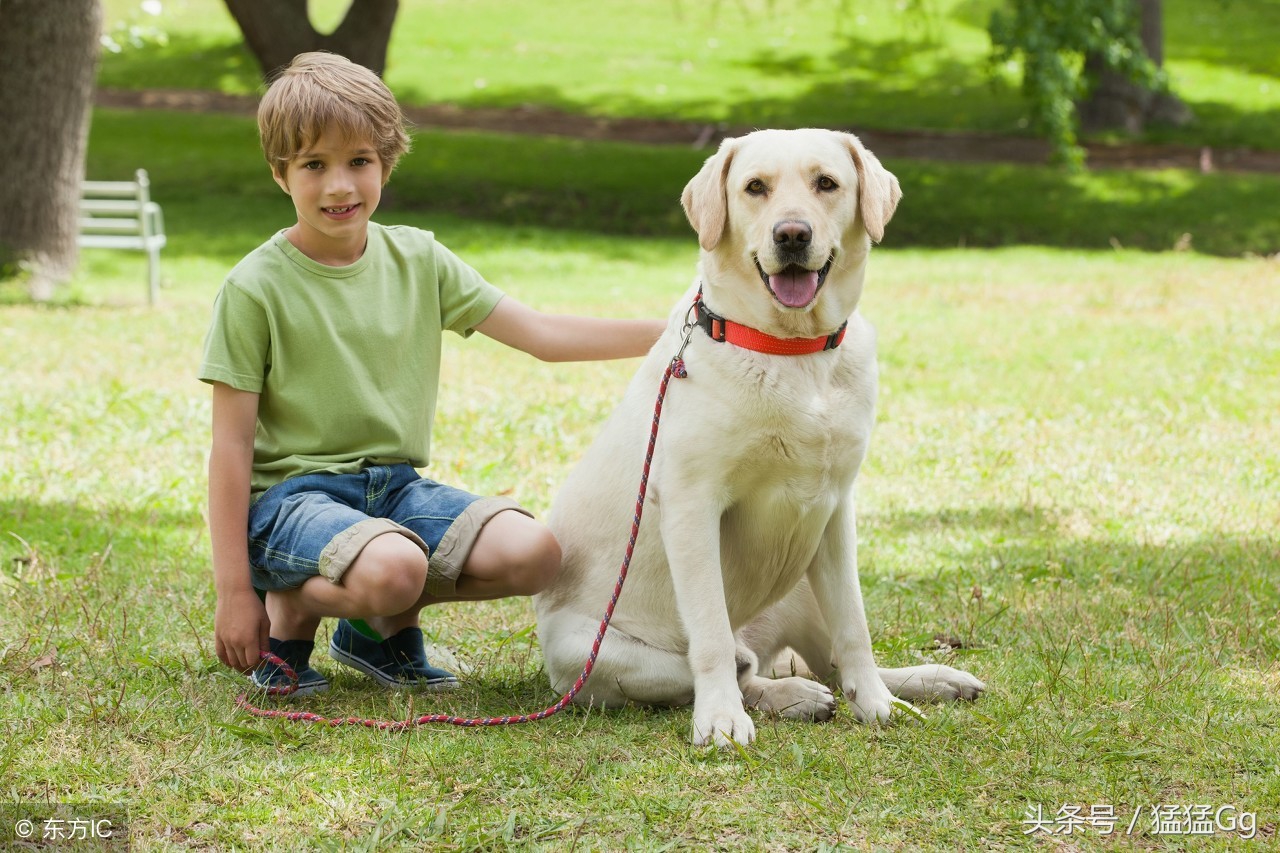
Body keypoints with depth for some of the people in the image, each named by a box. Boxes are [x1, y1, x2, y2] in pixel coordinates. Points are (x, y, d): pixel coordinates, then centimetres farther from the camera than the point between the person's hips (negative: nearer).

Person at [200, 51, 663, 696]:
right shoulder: (255, 289, -8)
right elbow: (232, 445, -8)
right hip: (290, 493, -5)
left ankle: (380, 624, 6)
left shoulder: (417, 261, 7)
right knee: (393, 566, -36)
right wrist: (234, 590, -11)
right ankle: (290, 609, -2)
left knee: (532, 552, -19)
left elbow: (540, 334, 6)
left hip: (396, 485, 6)